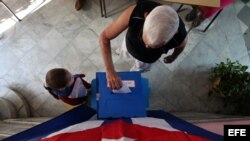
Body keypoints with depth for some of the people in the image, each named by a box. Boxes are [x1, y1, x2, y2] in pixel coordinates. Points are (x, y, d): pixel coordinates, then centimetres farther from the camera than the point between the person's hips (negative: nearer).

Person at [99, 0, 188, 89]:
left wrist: (173, 57, 8)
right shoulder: (135, 12, -46)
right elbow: (104, 37, -37)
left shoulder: (180, 36, -42)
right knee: (124, 54, 35)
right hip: (130, 45, 1)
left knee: (139, 69, 30)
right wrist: (110, 70, -48)